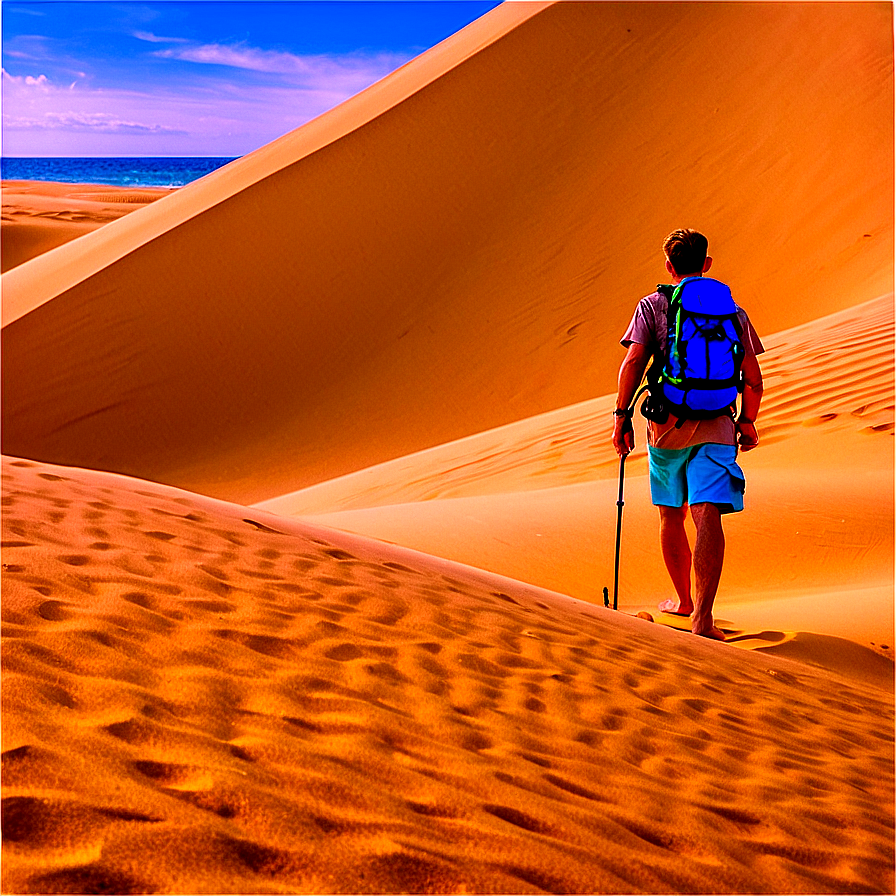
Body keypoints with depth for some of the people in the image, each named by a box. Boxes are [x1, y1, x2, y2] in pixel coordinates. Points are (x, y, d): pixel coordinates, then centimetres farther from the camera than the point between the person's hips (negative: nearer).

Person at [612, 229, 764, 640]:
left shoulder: (652, 306, 4)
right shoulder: (732, 312, 10)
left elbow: (633, 363, -8)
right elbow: (753, 380, 10)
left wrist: (621, 415, -6)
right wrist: (748, 421, 23)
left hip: (666, 425, 0)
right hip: (716, 426, 0)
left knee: (671, 516, 16)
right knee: (707, 517, -8)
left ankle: (684, 600, 33)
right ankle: (702, 617, -20)